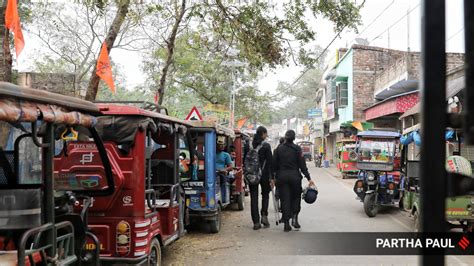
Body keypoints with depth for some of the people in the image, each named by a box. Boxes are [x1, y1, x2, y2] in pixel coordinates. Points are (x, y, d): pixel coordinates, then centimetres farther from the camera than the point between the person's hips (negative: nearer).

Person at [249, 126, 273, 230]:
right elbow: (269, 161, -9)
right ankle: (264, 215, 3)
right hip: (263, 174, -3)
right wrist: (271, 176, -5)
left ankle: (256, 222, 5)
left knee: (254, 197, 5)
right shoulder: (266, 146, -8)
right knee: (265, 194, 18)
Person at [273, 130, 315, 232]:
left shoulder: (279, 149, 1)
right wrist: (309, 178, -3)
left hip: (282, 176, 1)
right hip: (294, 176, -1)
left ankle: (286, 223, 4)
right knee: (296, 197, 16)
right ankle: (294, 217, 0)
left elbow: (274, 164, 1)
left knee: (284, 199, 5)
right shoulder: (297, 149, -3)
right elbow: (302, 165, -6)